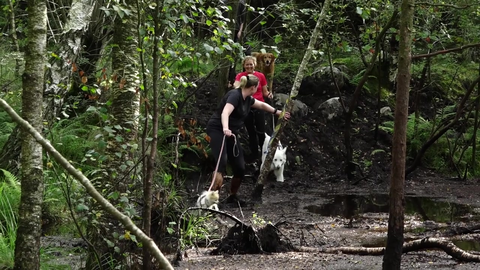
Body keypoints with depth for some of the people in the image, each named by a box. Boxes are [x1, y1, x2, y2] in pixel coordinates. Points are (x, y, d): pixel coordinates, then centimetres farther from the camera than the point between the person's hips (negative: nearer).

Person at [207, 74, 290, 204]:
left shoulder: (247, 99, 12)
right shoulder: (235, 95, -16)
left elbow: (261, 105, 32)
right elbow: (225, 113, -32)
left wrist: (277, 112, 41)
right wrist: (225, 128, -49)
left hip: (231, 134, 9)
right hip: (217, 130, -9)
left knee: (240, 168, 2)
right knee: (222, 162, -29)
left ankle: (232, 196, 22)